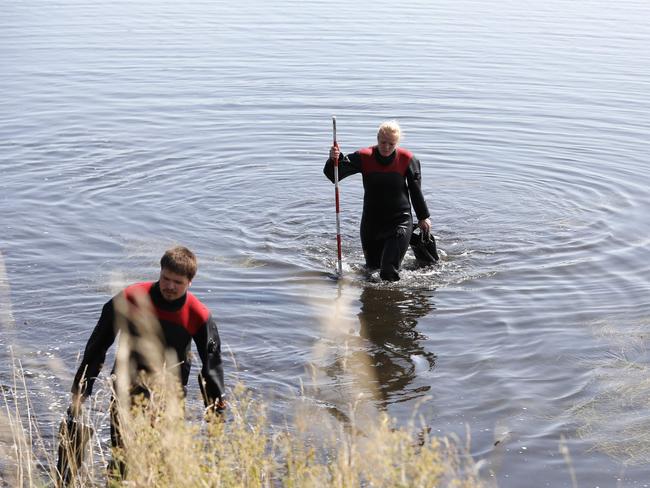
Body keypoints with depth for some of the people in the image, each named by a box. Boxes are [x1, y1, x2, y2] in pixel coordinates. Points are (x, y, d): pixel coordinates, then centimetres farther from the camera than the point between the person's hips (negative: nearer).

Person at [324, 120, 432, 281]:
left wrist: (423, 217, 12)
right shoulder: (364, 157, -8)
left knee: (389, 272, -14)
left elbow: (415, 190, 5)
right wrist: (334, 159, -38)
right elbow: (334, 175, -16)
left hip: (400, 221, -2)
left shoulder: (407, 159, -8)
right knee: (372, 267, 16)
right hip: (371, 222, 2)